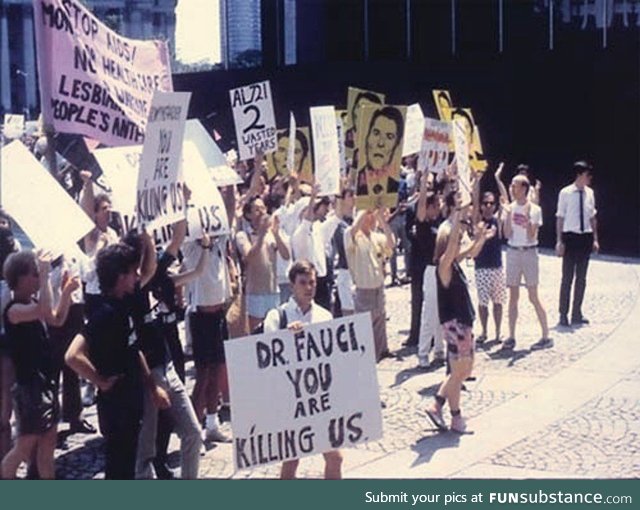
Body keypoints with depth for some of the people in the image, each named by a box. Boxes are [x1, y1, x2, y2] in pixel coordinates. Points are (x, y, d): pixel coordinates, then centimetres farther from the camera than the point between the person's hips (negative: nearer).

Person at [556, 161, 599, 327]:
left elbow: (593, 217, 11)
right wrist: (559, 241, -8)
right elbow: (560, 218, -5)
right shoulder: (565, 193, -9)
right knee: (567, 277, 0)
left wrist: (595, 239, 9)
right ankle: (563, 315, 10)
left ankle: (577, 314, 21)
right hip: (570, 236, -5)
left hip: (586, 237, 5)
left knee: (581, 278, 11)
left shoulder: (589, 193, 4)